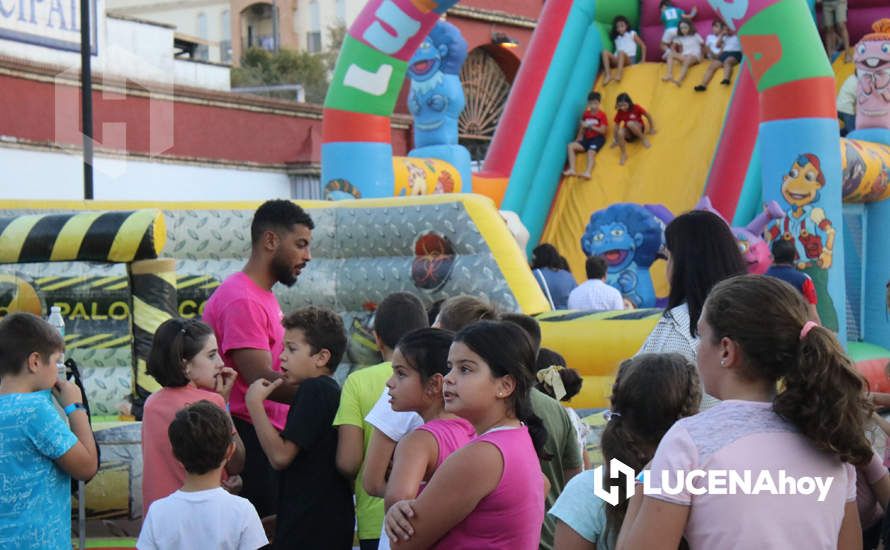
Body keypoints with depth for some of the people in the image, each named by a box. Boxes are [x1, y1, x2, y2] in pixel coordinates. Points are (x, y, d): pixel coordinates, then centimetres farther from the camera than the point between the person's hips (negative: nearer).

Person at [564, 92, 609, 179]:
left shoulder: (602, 115, -2)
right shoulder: (586, 114, 12)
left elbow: (602, 131, -9)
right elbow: (582, 127, 15)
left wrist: (590, 126, -15)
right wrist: (579, 137, -1)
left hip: (598, 138, -6)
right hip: (587, 138, 6)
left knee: (591, 152, -34)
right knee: (571, 146, -15)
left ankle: (587, 172, -59)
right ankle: (572, 169, -29)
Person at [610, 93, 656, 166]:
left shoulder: (636, 108, -16)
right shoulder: (619, 113, -7)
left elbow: (648, 116, -7)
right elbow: (616, 126, 0)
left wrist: (651, 129, -1)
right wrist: (616, 140, -2)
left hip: (639, 129, -3)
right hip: (629, 133, 3)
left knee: (630, 123, -38)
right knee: (620, 132, -35)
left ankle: (643, 139, -16)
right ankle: (624, 154, -22)